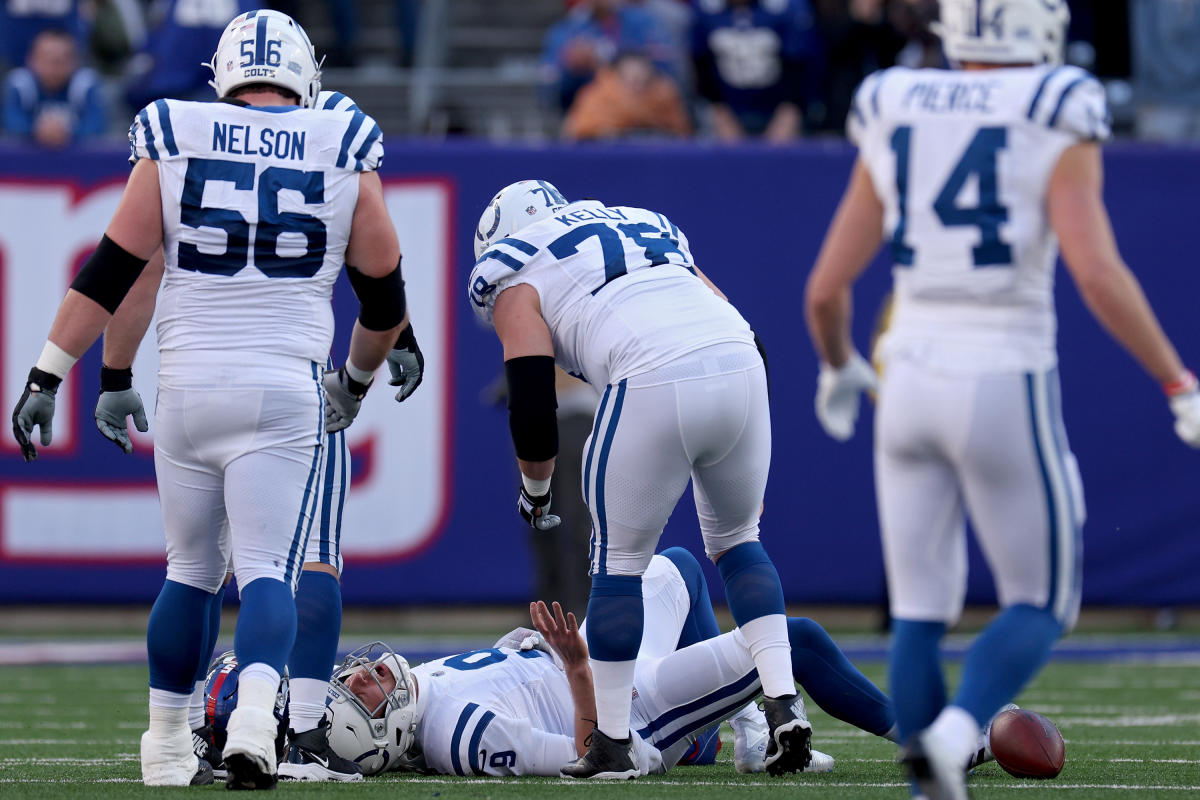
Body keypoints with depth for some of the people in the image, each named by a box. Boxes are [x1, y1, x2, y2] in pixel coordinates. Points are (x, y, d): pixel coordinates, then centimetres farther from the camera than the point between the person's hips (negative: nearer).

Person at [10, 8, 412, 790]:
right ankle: (253, 721, -26)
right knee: (267, 569, -2)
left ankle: (169, 749, 19)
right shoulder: (347, 155, 4)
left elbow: (111, 272, 2)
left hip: (189, 387, 2)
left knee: (192, 568, 16)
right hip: (285, 388, -1)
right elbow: (384, 293, 11)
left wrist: (47, 376, 6)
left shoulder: (174, 143, 4)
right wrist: (357, 379, 29)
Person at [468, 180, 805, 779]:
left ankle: (611, 745, 17)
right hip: (741, 368, 5)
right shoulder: (647, 226, 35)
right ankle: (783, 707, 12)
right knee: (735, 539, 25)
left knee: (620, 559, 12)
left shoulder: (517, 283, 18)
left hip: (652, 384, -5)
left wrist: (535, 489, 26)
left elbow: (532, 404, 7)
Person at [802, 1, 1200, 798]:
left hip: (911, 381, 4)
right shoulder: (1056, 130, -7)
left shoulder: (894, 123, 6)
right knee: (1041, 603, 8)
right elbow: (1098, 274, -18)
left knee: (921, 610, 11)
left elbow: (826, 288, 7)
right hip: (1005, 388, -4)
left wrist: (838, 366, 27)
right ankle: (950, 736, -17)